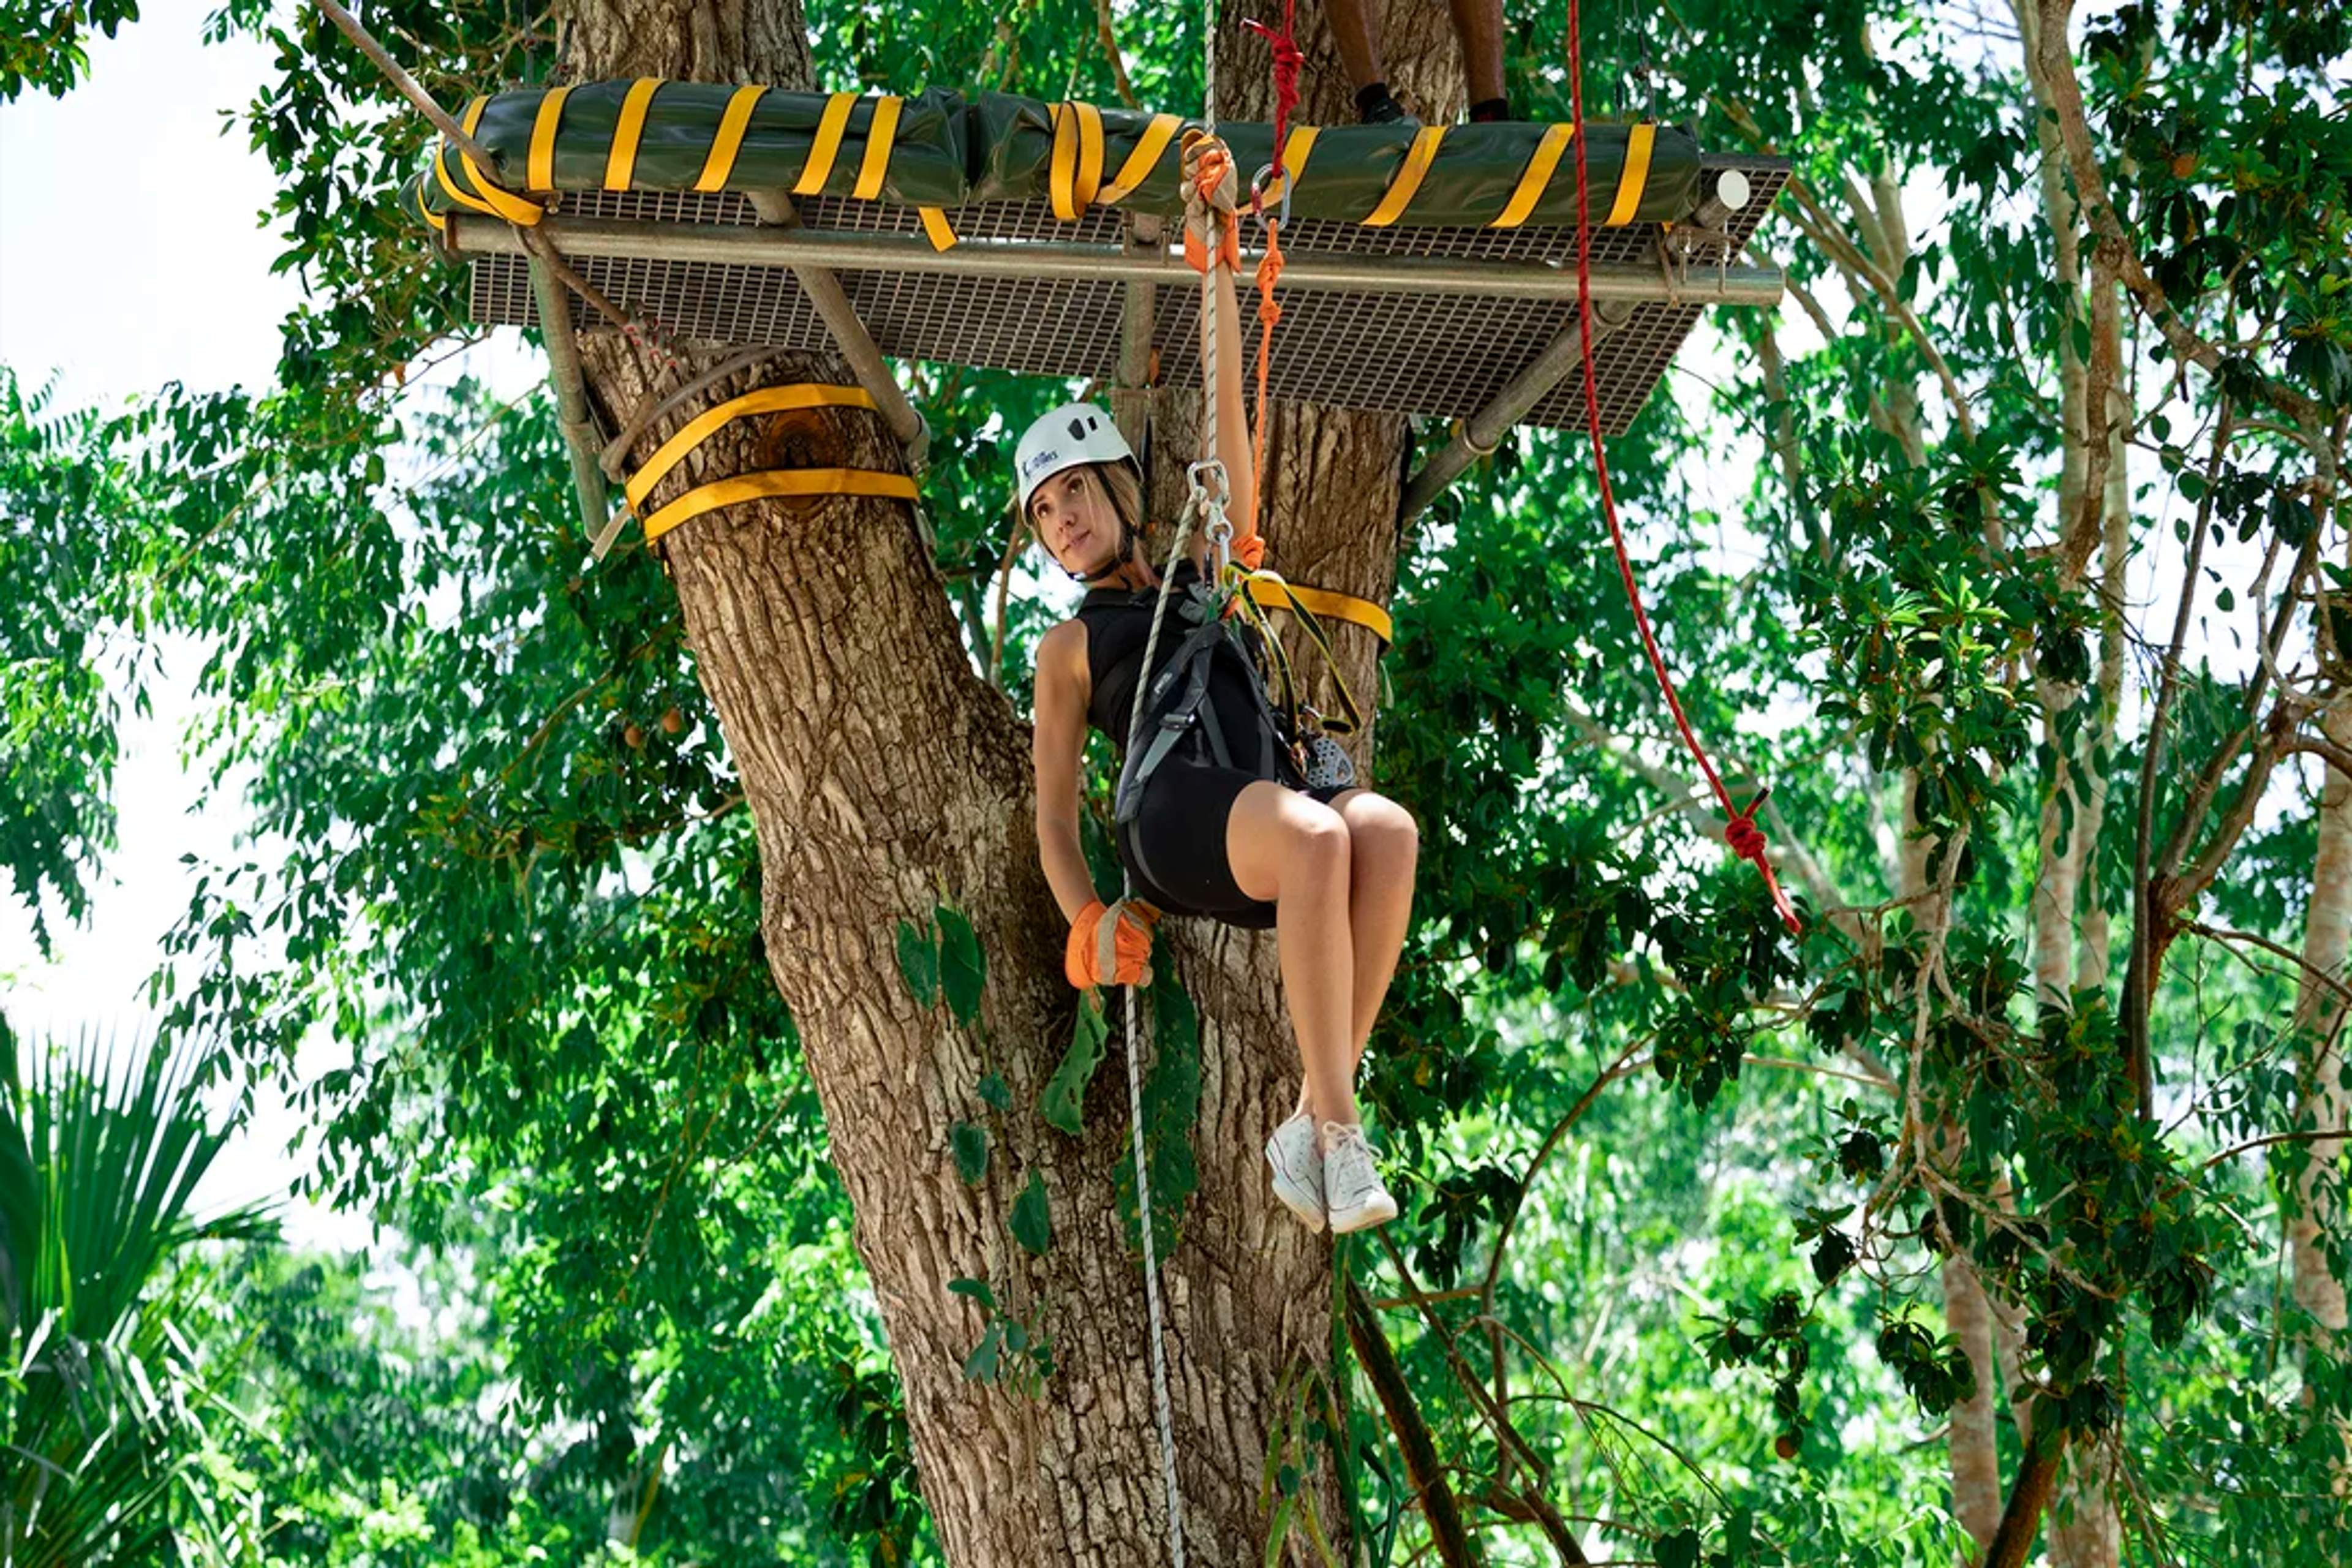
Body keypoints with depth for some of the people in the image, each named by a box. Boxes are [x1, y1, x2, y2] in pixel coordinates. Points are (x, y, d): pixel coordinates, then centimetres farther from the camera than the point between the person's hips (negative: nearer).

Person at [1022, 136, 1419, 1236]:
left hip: (1276, 812, 3)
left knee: (1385, 829, -34)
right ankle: (1340, 1130, -41)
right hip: (1173, 820, -3)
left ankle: (1313, 1123, -34)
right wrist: (1089, 923, 0)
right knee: (1311, 832, -38)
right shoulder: (1070, 648, 27)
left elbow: (1228, 404, 27)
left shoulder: (1208, 569, 33)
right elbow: (1053, 815, 20)